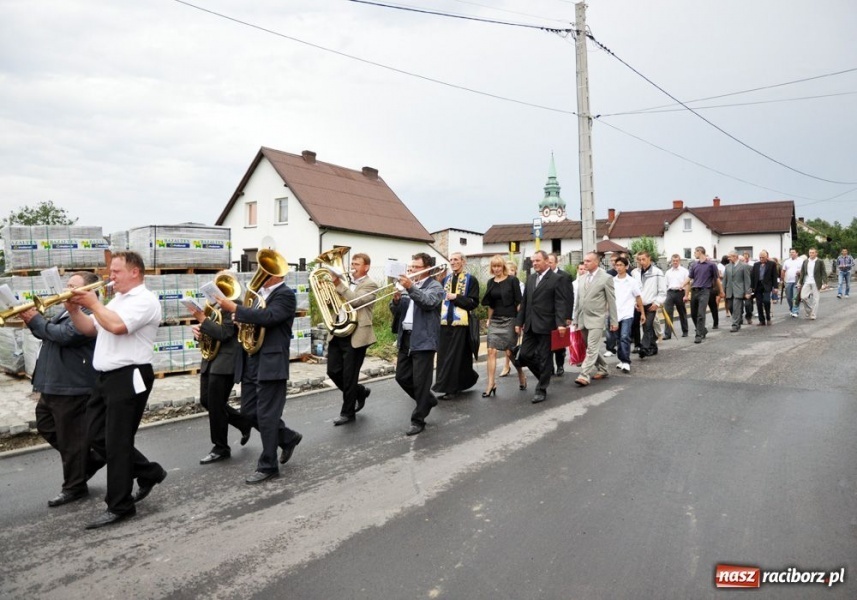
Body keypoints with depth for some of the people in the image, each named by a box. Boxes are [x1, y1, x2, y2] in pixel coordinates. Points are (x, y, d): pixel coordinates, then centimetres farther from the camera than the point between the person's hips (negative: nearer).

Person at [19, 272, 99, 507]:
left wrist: (35, 319, -15)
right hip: (52, 386, 11)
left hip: (72, 388, -11)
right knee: (46, 428, 22)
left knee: (71, 438, 0)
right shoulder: (66, 312, 17)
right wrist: (33, 320, 3)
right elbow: (47, 333, 23)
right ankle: (86, 461, 33)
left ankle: (74, 487, 14)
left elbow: (63, 335, -28)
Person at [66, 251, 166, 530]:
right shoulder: (116, 300, 18)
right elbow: (89, 329, 19)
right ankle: (148, 472, 27)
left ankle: (120, 506, 9)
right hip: (106, 377, 10)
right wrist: (74, 309, 1)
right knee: (96, 438, 14)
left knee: (117, 443, -3)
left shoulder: (144, 300, -13)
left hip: (129, 378, -10)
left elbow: (116, 325, -28)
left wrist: (93, 302, -14)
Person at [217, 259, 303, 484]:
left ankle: (268, 466, 11)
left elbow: (267, 317, -26)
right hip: (250, 362, 9)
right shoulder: (260, 293, 15)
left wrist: (235, 309, -22)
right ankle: (288, 438, 32)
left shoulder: (285, 295, -11)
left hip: (271, 363, -9)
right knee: (249, 412, 14)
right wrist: (240, 319, -2)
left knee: (266, 415, -2)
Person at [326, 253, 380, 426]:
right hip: (337, 334, 7)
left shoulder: (370, 285, -7)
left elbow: (355, 301, -22)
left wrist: (339, 284, -23)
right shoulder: (346, 283, 15)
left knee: (349, 376, 0)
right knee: (333, 371, 9)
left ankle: (348, 412, 16)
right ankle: (360, 392, 31)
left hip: (355, 336, -7)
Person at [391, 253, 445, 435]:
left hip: (423, 340, -8)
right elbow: (396, 312, 14)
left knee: (420, 381, -4)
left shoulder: (434, 286, -2)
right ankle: (428, 400, 32)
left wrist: (411, 288, -36)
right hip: (406, 338, 8)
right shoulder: (409, 284, 18)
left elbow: (429, 302, -25)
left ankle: (418, 420, 7)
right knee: (402, 377, 12)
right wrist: (396, 299, -7)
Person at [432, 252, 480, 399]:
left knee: (456, 356, -3)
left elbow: (474, 302, -8)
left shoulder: (471, 280, -1)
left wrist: (456, 297, -17)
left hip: (461, 323, -5)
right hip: (446, 323, 6)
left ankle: (448, 387, 1)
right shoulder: (445, 280, 16)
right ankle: (451, 386, 17)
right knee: (444, 355, 5)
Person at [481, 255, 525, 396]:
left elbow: (518, 302, -6)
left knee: (509, 352, 1)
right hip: (495, 321, 4)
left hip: (509, 320, -4)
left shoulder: (512, 280, -4)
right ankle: (491, 384, 0)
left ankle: (521, 376, 27)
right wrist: (489, 319, 12)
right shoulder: (490, 282, 8)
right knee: (491, 351, -4)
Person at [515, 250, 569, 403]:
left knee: (544, 357, 2)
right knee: (525, 354, 5)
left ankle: (541, 390, 12)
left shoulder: (555, 279, -5)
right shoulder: (530, 278, 14)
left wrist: (560, 323, -22)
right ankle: (544, 376, 27)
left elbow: (560, 303, -11)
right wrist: (519, 322, 11)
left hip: (545, 325, -6)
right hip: (530, 325, 6)